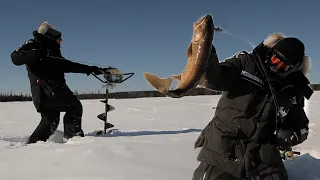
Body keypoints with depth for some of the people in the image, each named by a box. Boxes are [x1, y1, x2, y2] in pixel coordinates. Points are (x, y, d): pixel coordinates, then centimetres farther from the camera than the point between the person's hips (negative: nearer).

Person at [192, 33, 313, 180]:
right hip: (222, 146, -2)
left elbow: (300, 126, 17)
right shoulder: (246, 63, -3)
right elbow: (216, 79, -16)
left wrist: (289, 136, -5)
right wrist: (207, 54, -34)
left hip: (262, 153, 3)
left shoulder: (293, 91, 5)